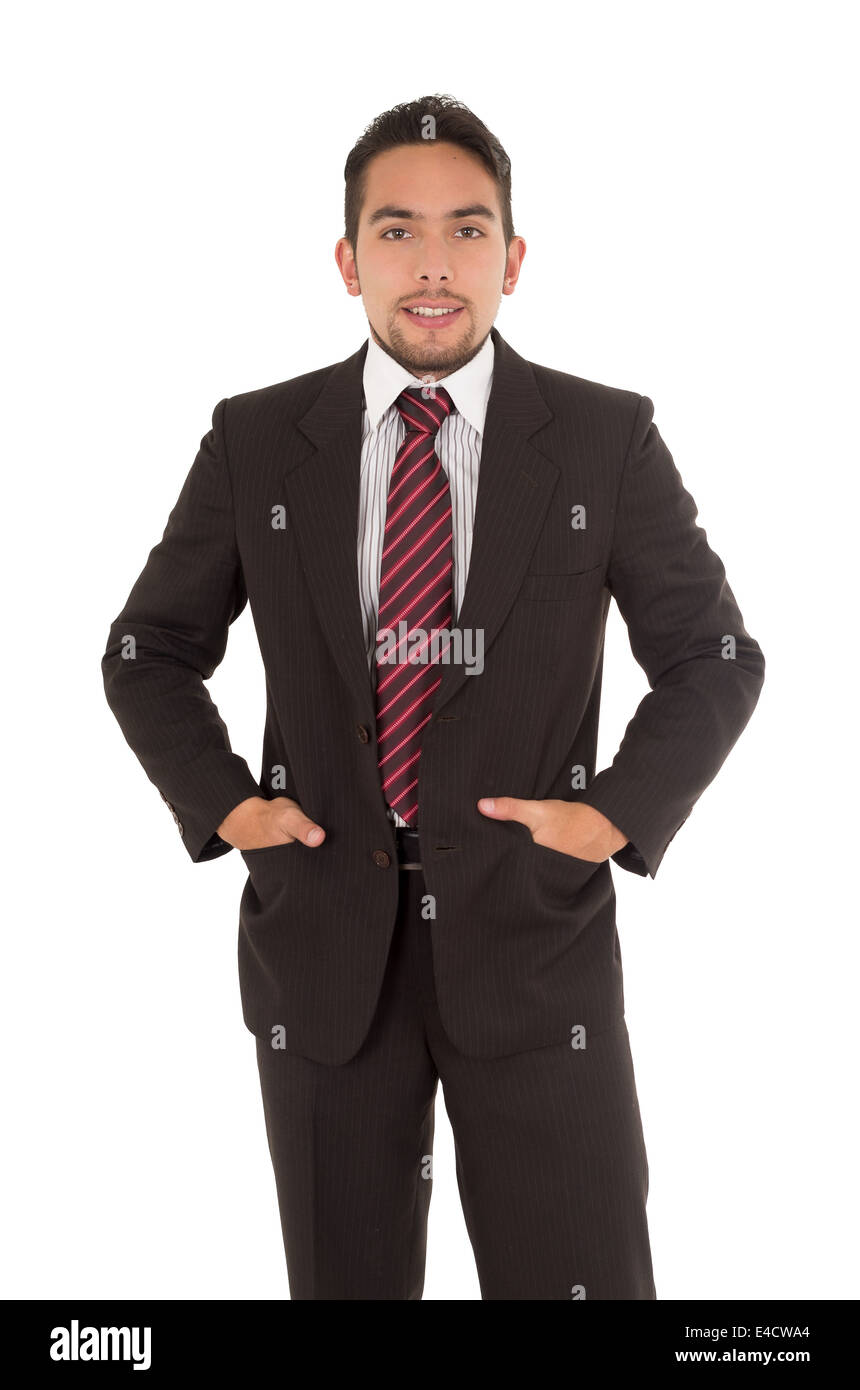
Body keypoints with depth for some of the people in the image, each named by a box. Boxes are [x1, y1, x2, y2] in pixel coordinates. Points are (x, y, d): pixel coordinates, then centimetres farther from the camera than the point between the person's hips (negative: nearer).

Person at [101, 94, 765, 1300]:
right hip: (322, 938, 2)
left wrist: (620, 815, -7)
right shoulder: (255, 441, 2)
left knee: (582, 1279, 4)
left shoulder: (608, 440, -2)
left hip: (536, 937, -1)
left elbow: (718, 656, 6)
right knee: (345, 1278, 15)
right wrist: (222, 805, -2)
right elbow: (148, 652, 12)